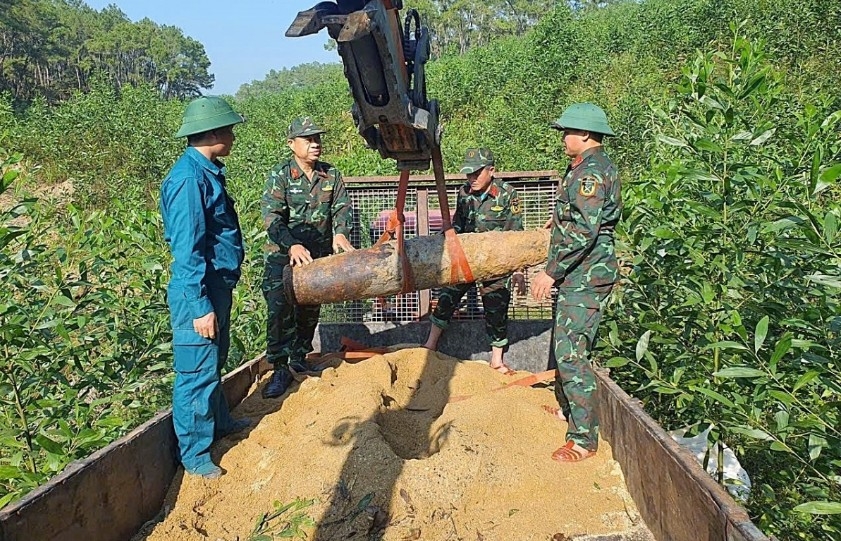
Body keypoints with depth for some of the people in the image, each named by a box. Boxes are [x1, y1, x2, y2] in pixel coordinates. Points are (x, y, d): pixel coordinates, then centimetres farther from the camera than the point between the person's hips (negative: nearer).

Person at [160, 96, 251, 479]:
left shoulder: (207, 171, 11)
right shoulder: (188, 178, -21)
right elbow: (186, 249, -23)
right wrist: (200, 306, -22)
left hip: (218, 287, 10)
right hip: (199, 293, -10)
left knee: (215, 362, 23)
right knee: (197, 371, 1)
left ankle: (219, 422, 42)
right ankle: (194, 454, 15)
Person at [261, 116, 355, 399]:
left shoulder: (331, 174, 4)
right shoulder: (279, 175, -9)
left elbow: (342, 207, 0)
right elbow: (272, 216, -19)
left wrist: (340, 232, -22)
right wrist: (293, 245, -34)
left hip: (319, 256, 4)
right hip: (283, 255, -4)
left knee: (310, 311, 14)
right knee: (280, 311, -11)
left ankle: (299, 360, 32)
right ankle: (280, 369, -1)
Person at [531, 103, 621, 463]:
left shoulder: (590, 171, -17)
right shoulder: (593, 166, 16)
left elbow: (584, 231, -26)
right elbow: (611, 214, 29)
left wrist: (551, 271, -23)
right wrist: (562, 218, 29)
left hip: (585, 275, -11)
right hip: (580, 274, 11)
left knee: (571, 353, -10)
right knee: (565, 343, 22)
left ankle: (584, 439, -2)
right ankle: (567, 407, 38)